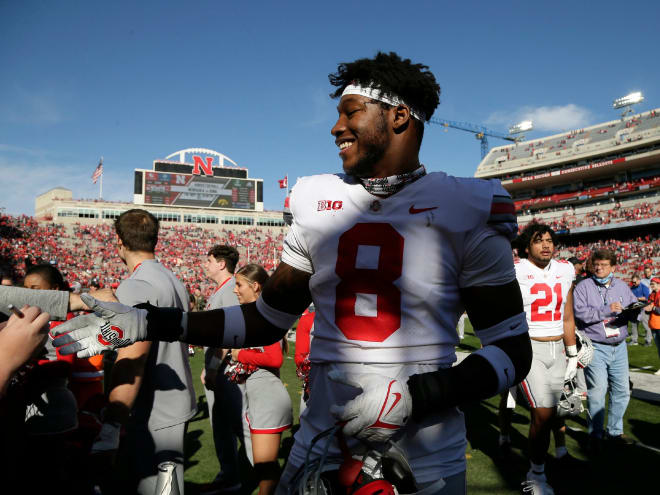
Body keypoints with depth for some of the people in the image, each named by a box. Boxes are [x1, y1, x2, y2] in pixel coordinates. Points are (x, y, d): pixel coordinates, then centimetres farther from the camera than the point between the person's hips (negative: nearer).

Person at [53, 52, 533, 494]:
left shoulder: (467, 210, -10)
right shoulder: (317, 203, 1)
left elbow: (513, 350, -5)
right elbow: (267, 321, 7)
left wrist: (414, 396, -19)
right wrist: (149, 323, 1)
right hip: (322, 446, 3)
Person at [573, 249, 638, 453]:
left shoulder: (622, 286, 14)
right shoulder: (583, 287, -2)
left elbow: (633, 312, 11)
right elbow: (579, 312, -15)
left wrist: (633, 311, -12)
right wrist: (606, 310, -19)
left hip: (619, 346, 5)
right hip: (595, 347, -5)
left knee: (622, 390, 10)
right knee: (597, 390, -9)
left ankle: (615, 430, 27)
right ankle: (595, 435, 4)